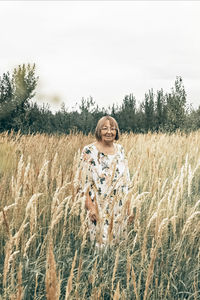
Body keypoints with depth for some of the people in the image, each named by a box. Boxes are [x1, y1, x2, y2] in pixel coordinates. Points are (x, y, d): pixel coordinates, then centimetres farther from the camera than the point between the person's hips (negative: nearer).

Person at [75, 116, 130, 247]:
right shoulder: (89, 151, -10)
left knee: (116, 239, 12)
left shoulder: (120, 149, 6)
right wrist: (90, 206, -17)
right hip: (100, 206, -5)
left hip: (119, 205, 5)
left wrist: (127, 202, 11)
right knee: (101, 239, 2)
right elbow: (84, 181, -12)